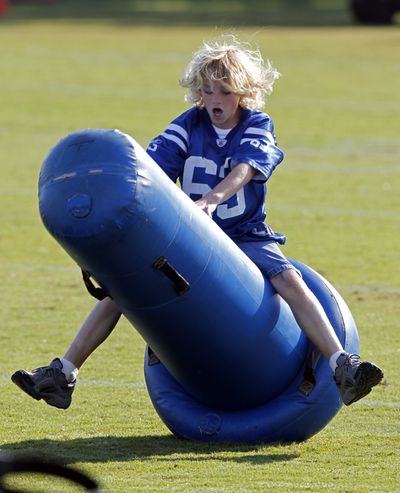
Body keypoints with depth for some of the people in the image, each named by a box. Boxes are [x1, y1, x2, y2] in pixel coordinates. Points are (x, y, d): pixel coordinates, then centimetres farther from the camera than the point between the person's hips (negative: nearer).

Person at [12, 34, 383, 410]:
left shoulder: (257, 126, -7)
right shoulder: (189, 125, 0)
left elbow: (244, 171, -28)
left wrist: (211, 199, -48)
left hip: (246, 235, -2)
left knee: (290, 281, -29)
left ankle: (343, 369, -35)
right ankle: (62, 374, -5)